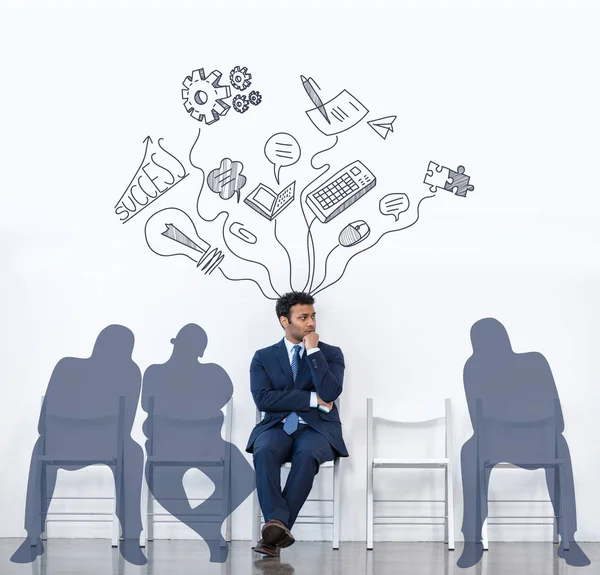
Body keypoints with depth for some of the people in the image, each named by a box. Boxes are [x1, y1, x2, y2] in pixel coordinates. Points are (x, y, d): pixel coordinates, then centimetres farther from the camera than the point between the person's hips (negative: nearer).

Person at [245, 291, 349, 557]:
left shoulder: (331, 353, 8)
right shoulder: (263, 357, 10)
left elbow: (330, 393, -11)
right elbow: (263, 399, -7)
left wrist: (313, 351, -10)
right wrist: (312, 399, -10)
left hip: (317, 429, -1)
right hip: (277, 427, 1)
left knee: (306, 455, -37)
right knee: (264, 452, -35)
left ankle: (277, 527, -38)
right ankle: (278, 524, -44)